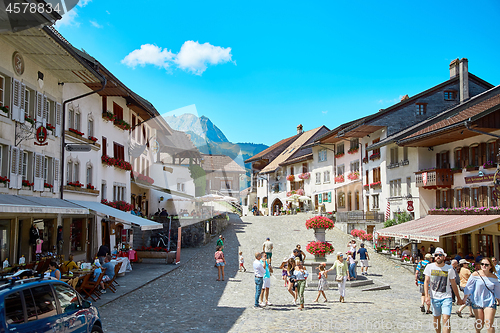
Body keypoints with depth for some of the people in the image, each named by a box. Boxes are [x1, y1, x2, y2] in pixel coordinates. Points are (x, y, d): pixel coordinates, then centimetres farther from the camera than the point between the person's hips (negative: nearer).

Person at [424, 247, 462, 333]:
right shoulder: (430, 267, -1)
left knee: (446, 319, -12)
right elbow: (426, 282, -1)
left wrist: (458, 297, 15)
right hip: (434, 297, 1)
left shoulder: (450, 269, -2)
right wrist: (427, 296, -11)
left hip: (446, 297, -1)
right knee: (436, 318, 11)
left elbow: (453, 284, 8)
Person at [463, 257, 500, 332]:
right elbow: (468, 288, -2)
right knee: (480, 323, 8)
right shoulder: (475, 275, -6)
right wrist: (464, 299, -3)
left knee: (489, 325, -9)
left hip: (490, 302, 1)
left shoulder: (494, 277, 1)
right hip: (477, 301, 0)